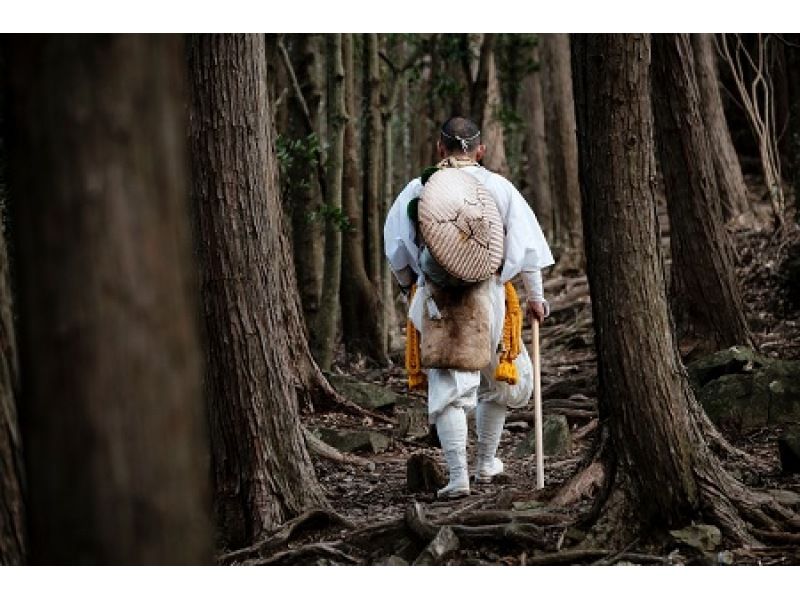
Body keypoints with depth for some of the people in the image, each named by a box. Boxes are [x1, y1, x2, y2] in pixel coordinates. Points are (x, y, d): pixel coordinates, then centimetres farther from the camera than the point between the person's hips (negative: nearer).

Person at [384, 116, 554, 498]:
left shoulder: (418, 189, 3)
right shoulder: (498, 187, 2)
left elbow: (396, 251, 6)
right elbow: (525, 245, 2)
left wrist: (409, 286, 24)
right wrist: (534, 295, 12)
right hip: (487, 293, 0)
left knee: (447, 386, 0)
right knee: (499, 379, 21)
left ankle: (458, 475, -12)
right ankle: (486, 463, 29)